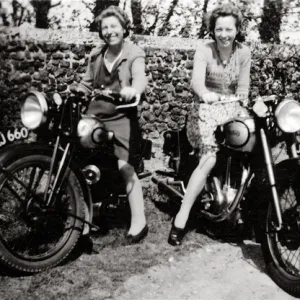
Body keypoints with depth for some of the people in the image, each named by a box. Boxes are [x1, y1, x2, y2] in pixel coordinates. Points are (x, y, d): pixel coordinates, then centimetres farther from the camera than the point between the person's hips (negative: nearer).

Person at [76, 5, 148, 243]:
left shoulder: (134, 54, -1)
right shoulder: (96, 55, 17)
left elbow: (140, 78, -20)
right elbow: (86, 84, 20)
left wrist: (133, 89, -42)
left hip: (121, 118, -5)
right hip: (94, 116, 6)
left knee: (125, 168, -13)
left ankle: (139, 222, -7)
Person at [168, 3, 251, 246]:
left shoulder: (244, 53, 6)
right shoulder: (204, 50, -5)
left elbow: (243, 88, 6)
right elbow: (196, 80, -23)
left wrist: (243, 103, -13)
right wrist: (205, 94, -43)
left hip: (232, 109, 5)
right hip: (207, 108, -5)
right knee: (210, 158, -26)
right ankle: (182, 216, -25)